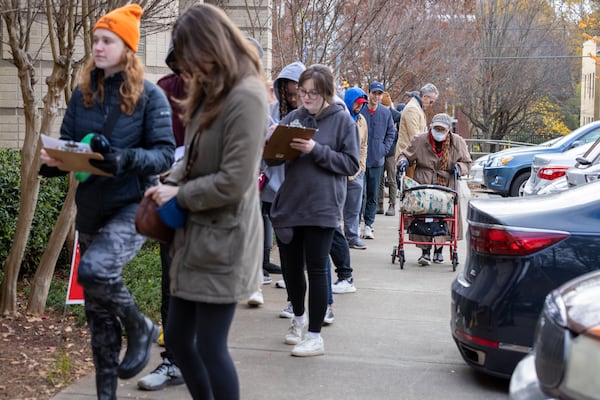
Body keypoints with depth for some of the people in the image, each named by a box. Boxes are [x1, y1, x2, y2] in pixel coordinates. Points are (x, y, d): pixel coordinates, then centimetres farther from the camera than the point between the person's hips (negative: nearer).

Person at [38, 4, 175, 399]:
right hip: (90, 209, 5)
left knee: (94, 270, -30)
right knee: (97, 308, 9)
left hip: (132, 206, -5)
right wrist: (51, 161, -14)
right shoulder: (83, 94, 8)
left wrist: (127, 159, -27)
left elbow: (165, 154, -10)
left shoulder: (150, 95, -6)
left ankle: (141, 328, 0)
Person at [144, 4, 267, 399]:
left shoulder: (246, 96, -19)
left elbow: (233, 182, -23)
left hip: (224, 240, -9)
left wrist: (178, 195, -11)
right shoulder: (212, 91, 11)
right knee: (178, 336, 15)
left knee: (210, 346, -1)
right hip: (196, 234, 10)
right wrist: (170, 183, 1)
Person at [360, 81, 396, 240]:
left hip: (377, 160, 3)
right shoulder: (360, 110, -5)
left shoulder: (386, 113, 6)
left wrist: (384, 149, 3)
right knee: (360, 192, -6)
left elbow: (391, 133, 15)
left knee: (373, 195, 8)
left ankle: (368, 225, 16)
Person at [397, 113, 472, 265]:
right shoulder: (420, 141, 4)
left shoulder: (458, 143, 6)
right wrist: (403, 161, -7)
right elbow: (406, 154, 15)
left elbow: (467, 162, 15)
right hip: (423, 187, -1)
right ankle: (425, 251, -3)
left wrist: (459, 167, -6)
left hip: (447, 189, 1)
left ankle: (439, 250, 16)